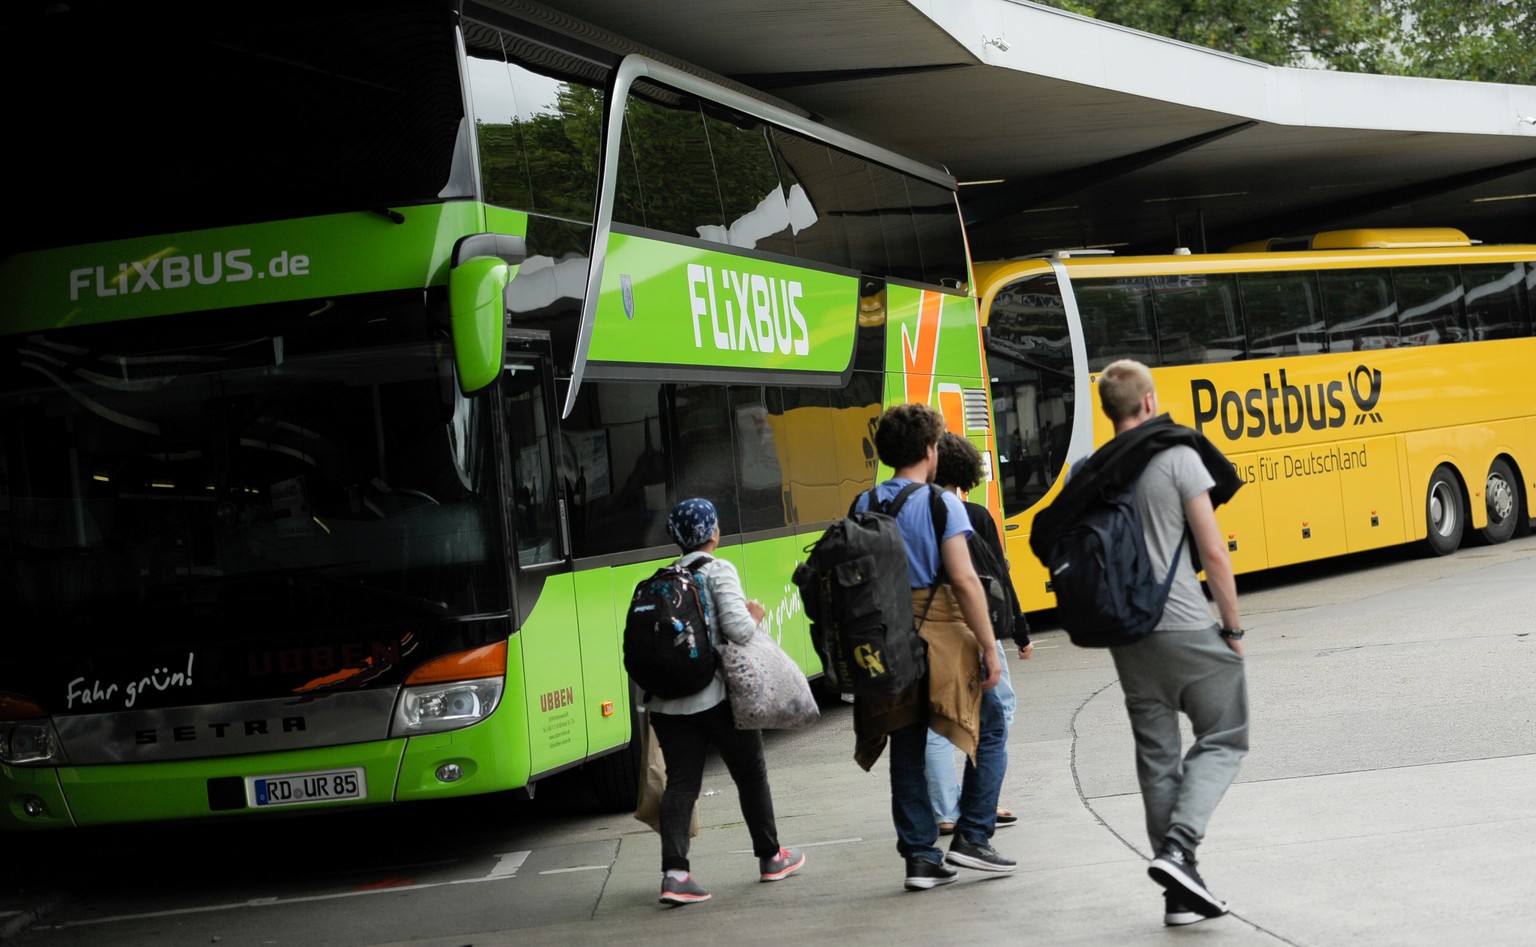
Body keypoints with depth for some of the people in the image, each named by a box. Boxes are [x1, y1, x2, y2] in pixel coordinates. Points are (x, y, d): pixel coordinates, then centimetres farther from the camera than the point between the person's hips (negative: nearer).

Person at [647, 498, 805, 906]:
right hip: (716, 697, -4)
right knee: (751, 775, 14)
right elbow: (738, 629, -18)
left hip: (667, 700, 5)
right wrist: (755, 615, 2)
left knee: (680, 782, 1)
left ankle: (674, 872, -13)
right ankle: (770, 857, 29)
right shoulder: (718, 571, -8)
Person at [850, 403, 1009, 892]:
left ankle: (920, 856, 12)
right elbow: (964, 580, -15)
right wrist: (989, 647, -11)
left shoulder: (863, 507, 7)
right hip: (941, 638, -5)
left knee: (907, 749, 12)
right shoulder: (941, 503, -9)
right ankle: (972, 837, 7)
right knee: (989, 728, 12)